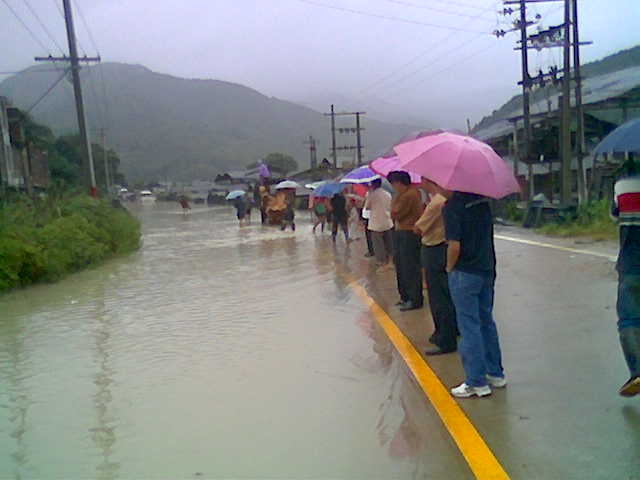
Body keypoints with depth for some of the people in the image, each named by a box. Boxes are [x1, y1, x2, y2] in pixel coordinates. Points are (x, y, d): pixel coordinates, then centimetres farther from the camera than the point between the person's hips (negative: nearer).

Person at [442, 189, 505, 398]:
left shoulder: (451, 207, -17)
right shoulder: (481, 200, 5)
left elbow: (454, 246, -21)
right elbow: (488, 233, 11)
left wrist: (449, 268, -6)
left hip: (465, 273, -7)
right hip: (487, 270, 8)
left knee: (469, 327, 2)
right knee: (486, 322, 18)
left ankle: (477, 382, 9)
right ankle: (496, 374, 28)